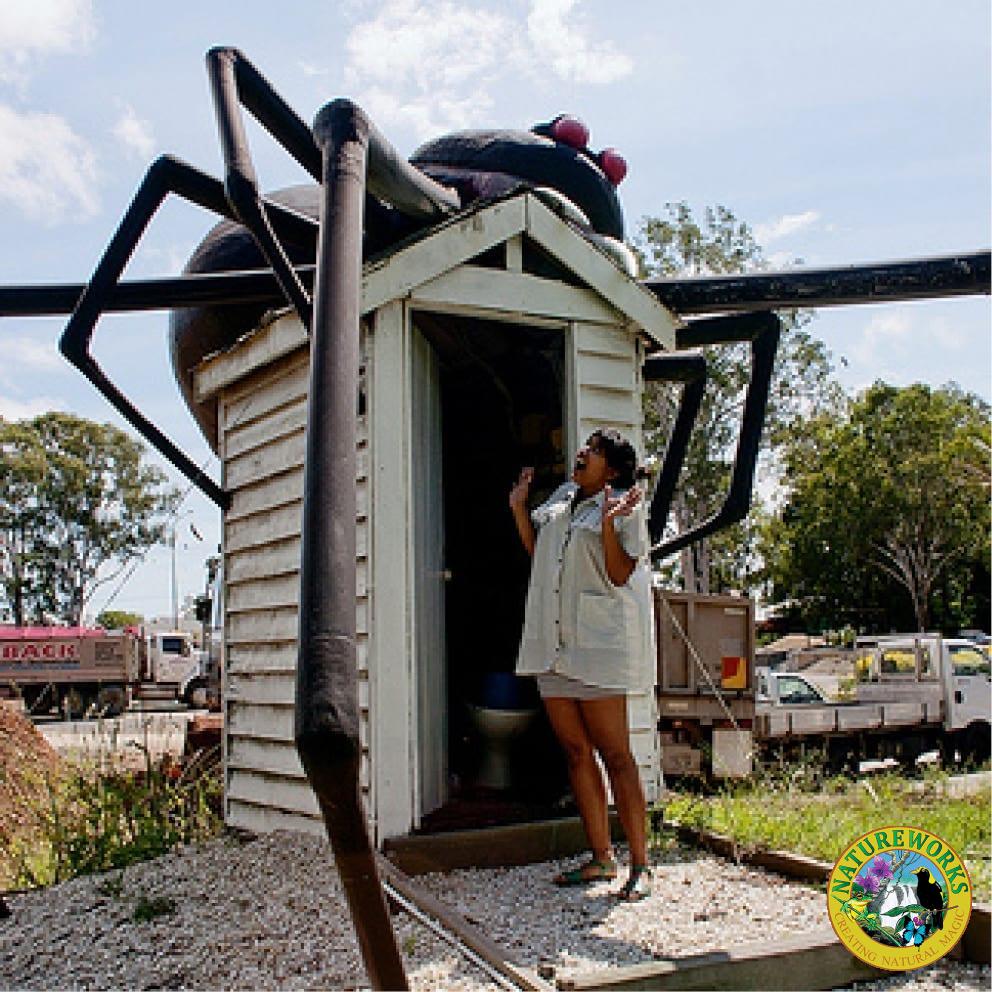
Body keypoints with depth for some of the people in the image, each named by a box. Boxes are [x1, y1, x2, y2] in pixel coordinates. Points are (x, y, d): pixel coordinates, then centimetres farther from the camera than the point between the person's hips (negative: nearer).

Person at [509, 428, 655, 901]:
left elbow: (620, 574, -12)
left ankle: (640, 865, 3)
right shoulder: (562, 498, 17)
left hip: (599, 644, -7)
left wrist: (607, 524, -23)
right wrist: (519, 507, 16)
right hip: (553, 644, 7)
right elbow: (536, 550, 24)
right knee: (576, 753, 10)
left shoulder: (625, 507, -4)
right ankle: (601, 858, 19)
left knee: (615, 755, -5)